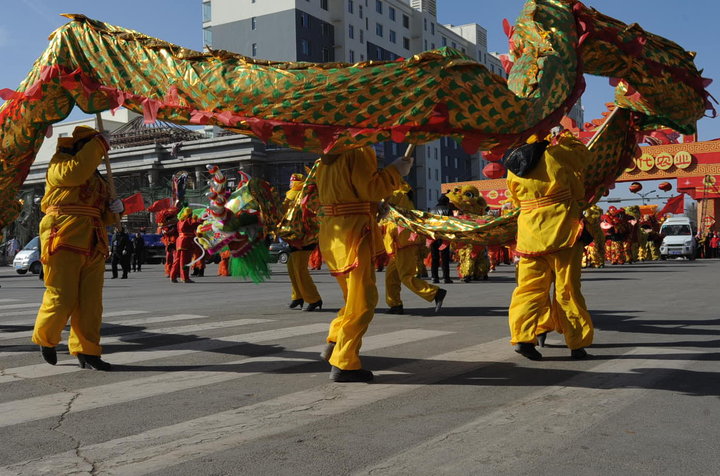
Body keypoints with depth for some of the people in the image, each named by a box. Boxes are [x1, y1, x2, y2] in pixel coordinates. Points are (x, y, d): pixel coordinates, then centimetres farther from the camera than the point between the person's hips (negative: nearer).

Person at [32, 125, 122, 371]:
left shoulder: (96, 177, 28)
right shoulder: (59, 164, 5)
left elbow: (103, 216, 29)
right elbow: (76, 171, -19)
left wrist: (114, 209, 6)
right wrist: (98, 143, -11)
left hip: (93, 246, 7)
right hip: (65, 240, -7)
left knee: (91, 300, 2)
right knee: (62, 298, -8)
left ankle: (86, 351, 5)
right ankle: (45, 339, 17)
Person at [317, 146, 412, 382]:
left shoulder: (327, 159, 15)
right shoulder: (359, 152, -10)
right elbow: (370, 188, -16)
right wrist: (396, 170, -5)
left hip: (331, 233, 9)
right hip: (353, 233, -9)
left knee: (354, 297, 22)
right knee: (362, 302, -2)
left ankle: (334, 344, 16)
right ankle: (344, 364, -2)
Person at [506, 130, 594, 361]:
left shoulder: (513, 169, 5)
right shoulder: (557, 154, -4)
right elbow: (585, 155, 15)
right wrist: (566, 138, 29)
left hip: (530, 234, 3)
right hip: (562, 231, -2)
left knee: (529, 287, 7)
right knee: (568, 289, 5)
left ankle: (523, 336, -9)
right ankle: (577, 343, 12)